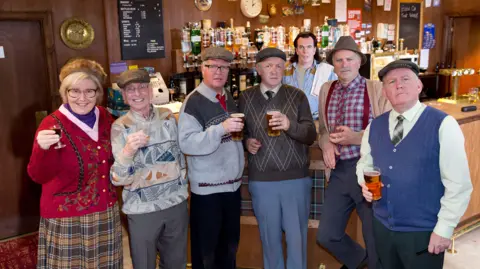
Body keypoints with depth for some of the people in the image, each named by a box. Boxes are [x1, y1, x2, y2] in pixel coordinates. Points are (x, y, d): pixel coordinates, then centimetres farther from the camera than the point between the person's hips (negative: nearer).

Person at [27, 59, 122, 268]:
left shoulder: (105, 118, 1)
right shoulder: (53, 124, -13)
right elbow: (39, 176, -22)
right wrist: (42, 149, -40)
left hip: (106, 214, 5)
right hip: (66, 219, -4)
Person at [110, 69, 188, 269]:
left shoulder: (168, 117, 0)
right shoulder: (120, 127, -9)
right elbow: (117, 179, -16)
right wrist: (128, 151, -33)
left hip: (176, 202, 3)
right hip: (142, 210, -3)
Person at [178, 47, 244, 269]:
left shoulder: (229, 98, 9)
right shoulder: (194, 101, -14)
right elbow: (187, 143, -25)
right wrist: (221, 128, -32)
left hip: (232, 184, 7)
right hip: (207, 188, -7)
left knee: (230, 244, 22)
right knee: (206, 248, 9)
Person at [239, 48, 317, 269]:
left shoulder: (297, 96, 0)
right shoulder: (246, 98, 5)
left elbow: (311, 135, -5)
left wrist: (290, 125, -24)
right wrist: (246, 141, -6)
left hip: (296, 178, -1)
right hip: (261, 180, 1)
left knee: (297, 236, 7)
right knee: (269, 236, 14)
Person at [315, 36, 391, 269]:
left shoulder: (377, 89, -6)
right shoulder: (326, 90, 9)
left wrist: (355, 137, -21)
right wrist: (326, 144, -5)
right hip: (339, 170, 5)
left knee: (375, 237, 9)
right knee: (326, 235, 13)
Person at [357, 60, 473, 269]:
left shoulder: (443, 125, -13)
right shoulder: (375, 126, 3)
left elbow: (458, 184, -12)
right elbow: (365, 161, 16)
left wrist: (444, 229, -11)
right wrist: (365, 183, -5)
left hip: (424, 233, -4)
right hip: (382, 228, 5)